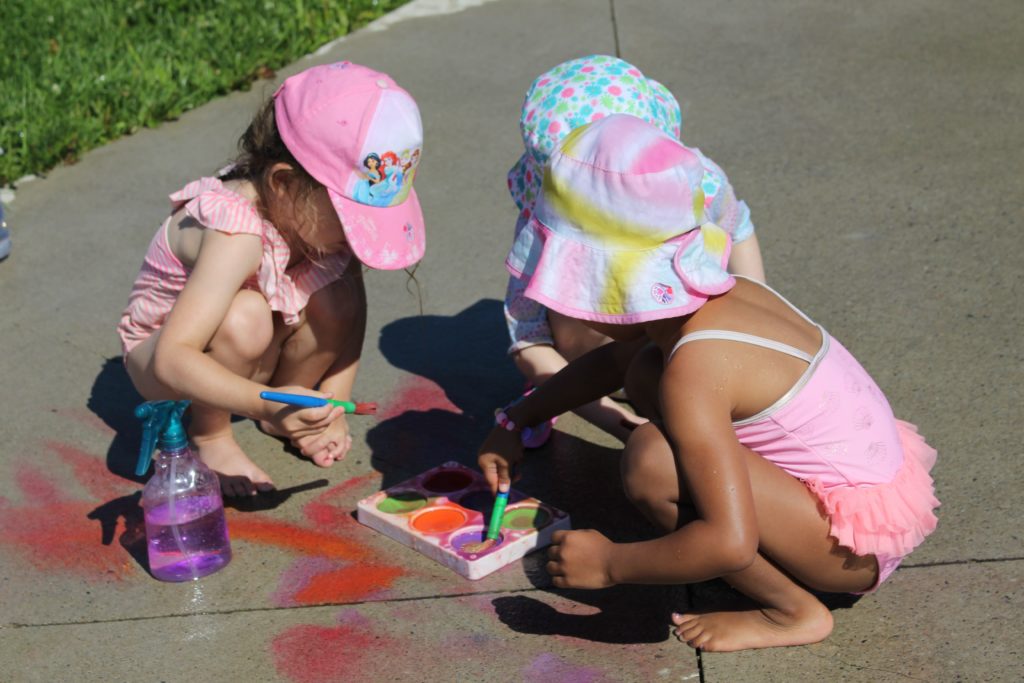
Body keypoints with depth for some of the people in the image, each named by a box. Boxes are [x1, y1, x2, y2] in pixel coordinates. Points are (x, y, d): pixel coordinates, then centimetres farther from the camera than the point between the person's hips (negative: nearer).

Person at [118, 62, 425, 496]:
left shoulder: (318, 209, -19)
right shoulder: (237, 233, -39)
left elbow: (352, 314, -5)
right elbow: (171, 361, -44)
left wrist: (333, 402, -12)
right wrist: (266, 403, -54)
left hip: (258, 357, 6)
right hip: (159, 356, -6)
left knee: (336, 298, -21)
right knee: (245, 317, -37)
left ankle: (287, 418, 5)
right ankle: (209, 434, -10)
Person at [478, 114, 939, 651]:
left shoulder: (694, 369, -27)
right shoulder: (720, 296, 0)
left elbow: (730, 544, -34)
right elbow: (610, 361, 22)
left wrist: (610, 563, -20)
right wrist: (515, 421, 21)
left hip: (855, 545, -9)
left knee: (651, 460, -27)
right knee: (647, 371, 8)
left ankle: (792, 611, -9)